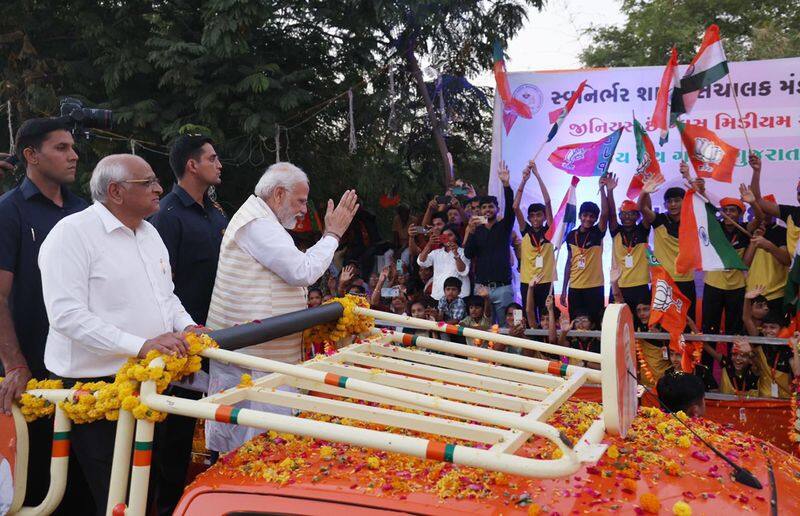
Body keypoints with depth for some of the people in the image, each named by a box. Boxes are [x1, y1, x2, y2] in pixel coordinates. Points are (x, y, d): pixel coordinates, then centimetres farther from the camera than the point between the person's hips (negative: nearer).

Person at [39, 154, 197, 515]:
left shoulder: (149, 232, 12)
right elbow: (67, 315, -23)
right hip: (95, 382, -7)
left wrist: (186, 326, 3)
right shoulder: (72, 234, -13)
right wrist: (141, 346, -28)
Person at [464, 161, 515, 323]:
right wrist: (471, 232, -15)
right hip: (481, 287, 2)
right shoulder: (476, 230, 11)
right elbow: (468, 254, -1)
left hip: (502, 287, -2)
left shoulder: (504, 226, 6)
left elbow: (510, 208, -12)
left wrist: (506, 184, -26)